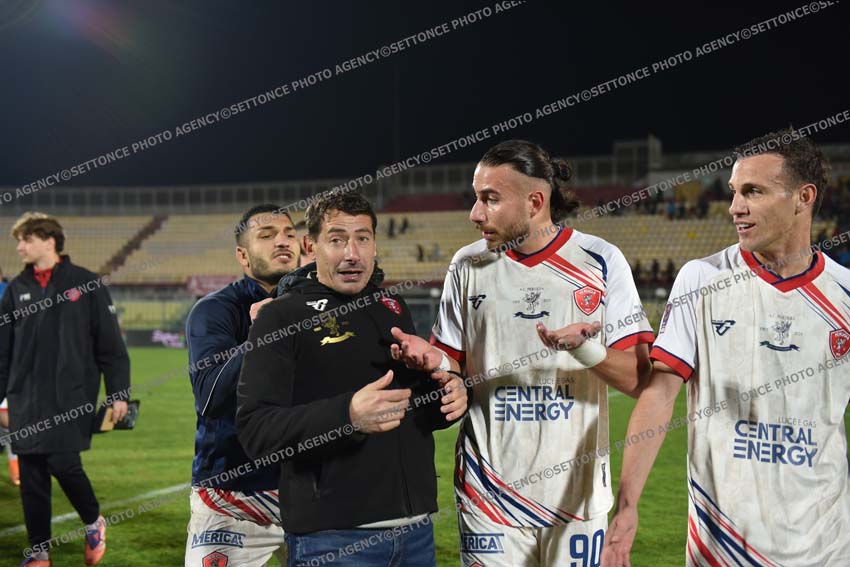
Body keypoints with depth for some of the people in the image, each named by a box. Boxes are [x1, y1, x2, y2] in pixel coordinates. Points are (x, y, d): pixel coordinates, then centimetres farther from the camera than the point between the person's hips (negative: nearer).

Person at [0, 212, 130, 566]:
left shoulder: (86, 284, -2)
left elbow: (110, 344, -2)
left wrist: (119, 393, -5)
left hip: (72, 397, -4)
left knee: (64, 465, -10)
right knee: (31, 477, 4)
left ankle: (93, 523, 18)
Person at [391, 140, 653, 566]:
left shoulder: (600, 262, -3)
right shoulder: (468, 265, 4)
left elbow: (638, 380, -6)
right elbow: (454, 370, 10)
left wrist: (584, 348, -23)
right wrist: (434, 361, -12)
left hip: (576, 488, -1)